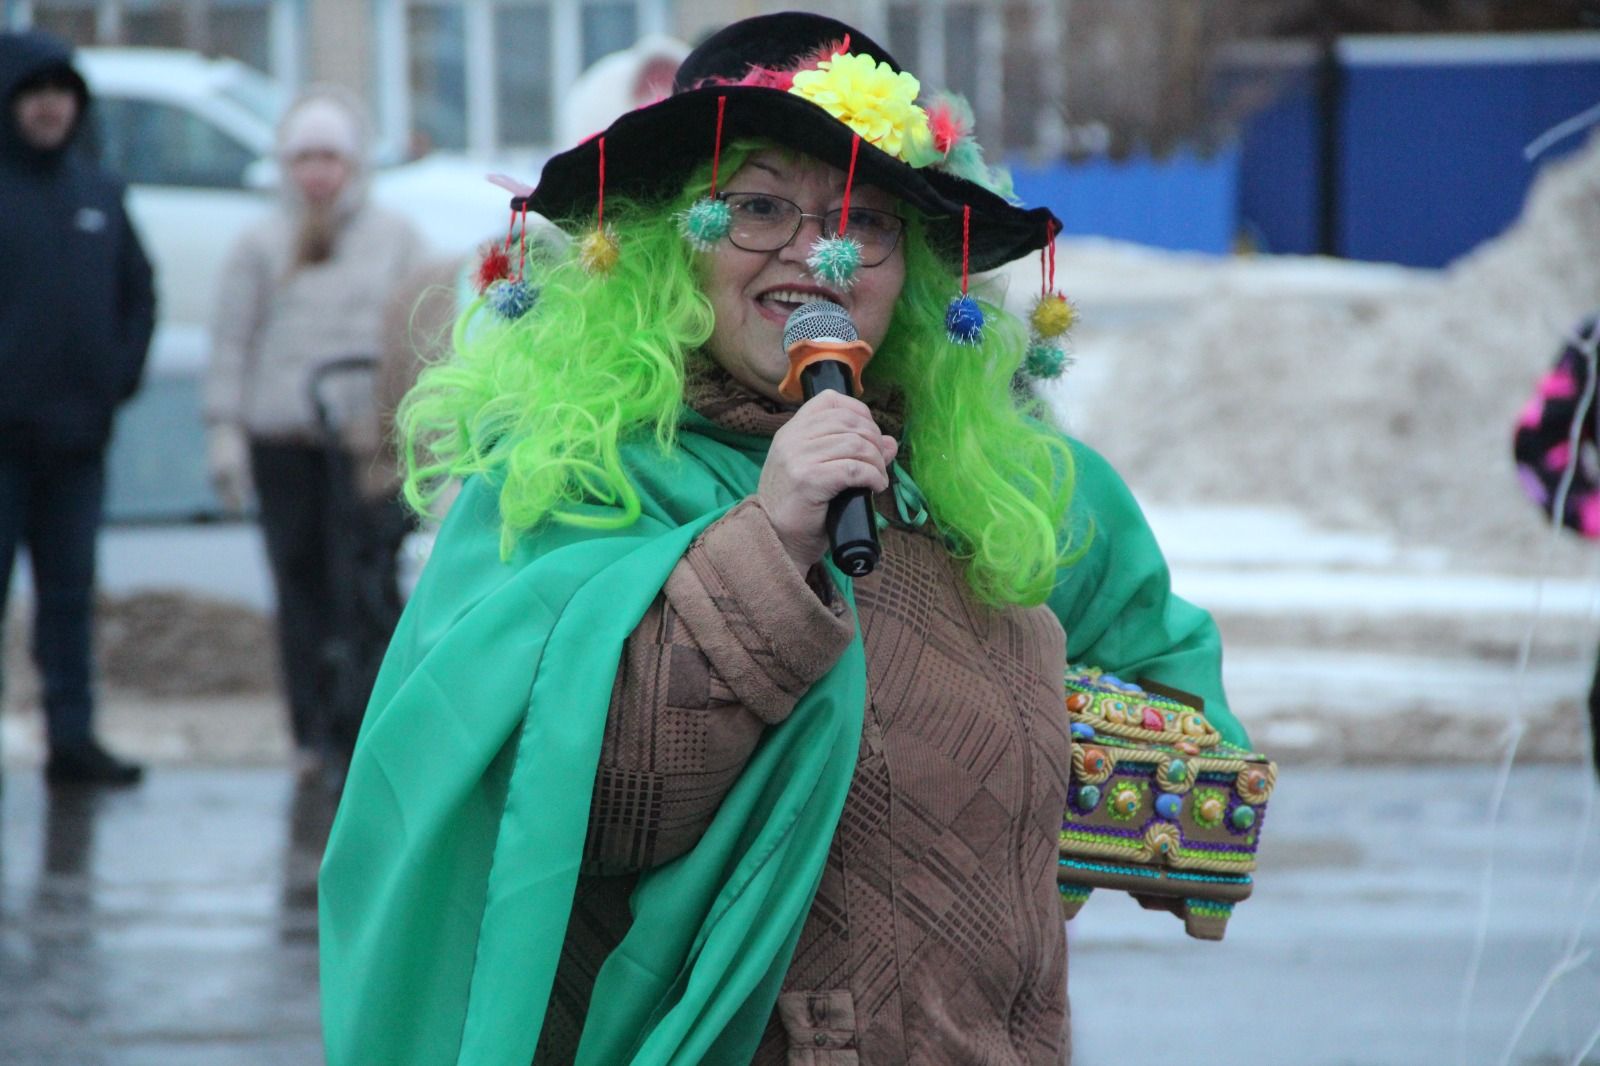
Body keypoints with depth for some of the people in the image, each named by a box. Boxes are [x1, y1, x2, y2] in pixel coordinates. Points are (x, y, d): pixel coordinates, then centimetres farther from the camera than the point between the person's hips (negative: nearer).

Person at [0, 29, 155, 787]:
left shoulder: (99, 192, 12)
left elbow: (139, 292, 18)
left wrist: (119, 376, 5)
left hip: (78, 436, 5)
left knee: (70, 595, 9)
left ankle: (72, 737, 12)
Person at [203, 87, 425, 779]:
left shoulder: (395, 240, 11)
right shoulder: (261, 247, 11)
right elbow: (231, 342, 9)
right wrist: (225, 430, 2)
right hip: (282, 437, 1)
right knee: (300, 585, 1)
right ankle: (313, 729, 6)